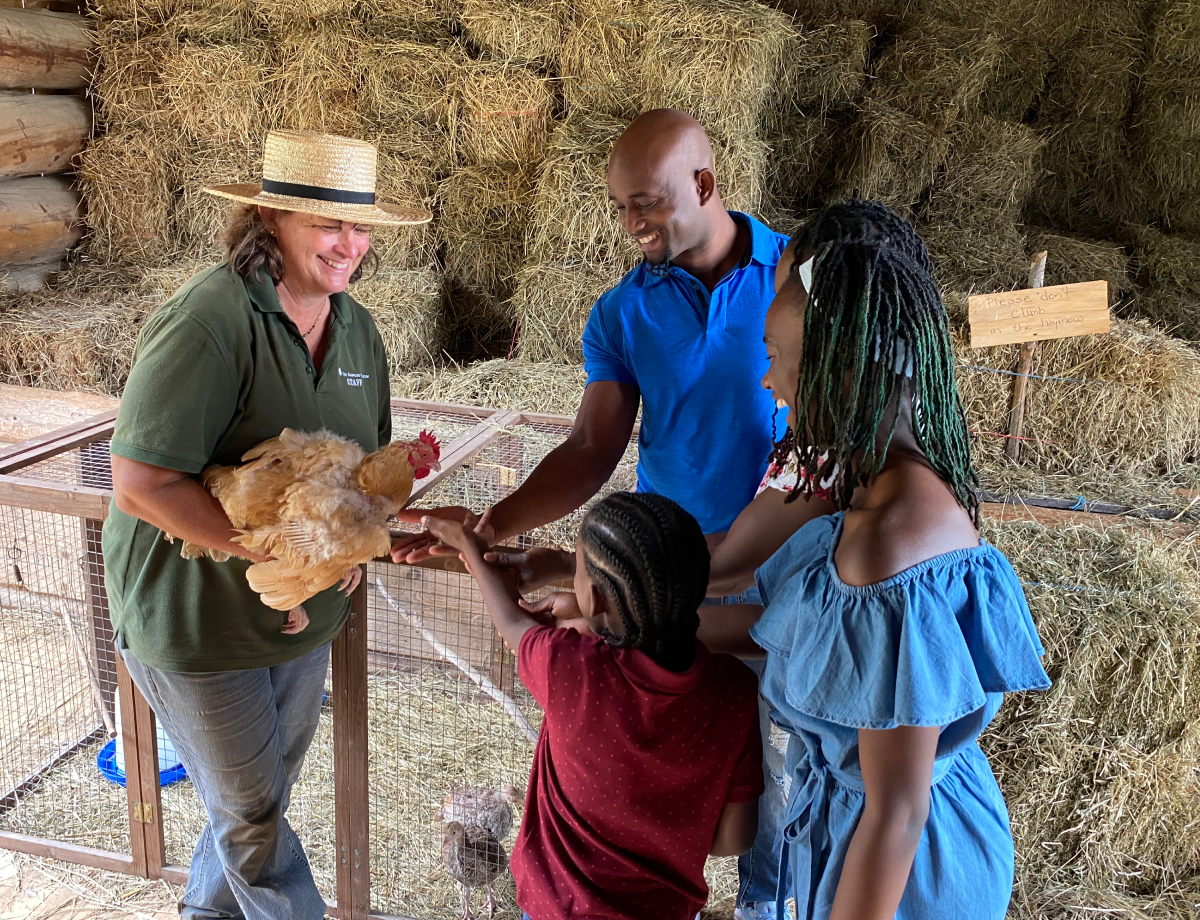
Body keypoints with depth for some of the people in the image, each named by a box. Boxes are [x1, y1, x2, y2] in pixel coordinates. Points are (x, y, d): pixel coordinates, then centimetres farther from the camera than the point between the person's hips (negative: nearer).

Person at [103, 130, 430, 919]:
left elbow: (372, 459, 10)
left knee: (265, 794, 26)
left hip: (306, 613, 7)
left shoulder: (357, 329, 0)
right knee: (251, 814, 12)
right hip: (196, 616, -7)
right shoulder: (209, 322, -25)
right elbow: (141, 486, -29)